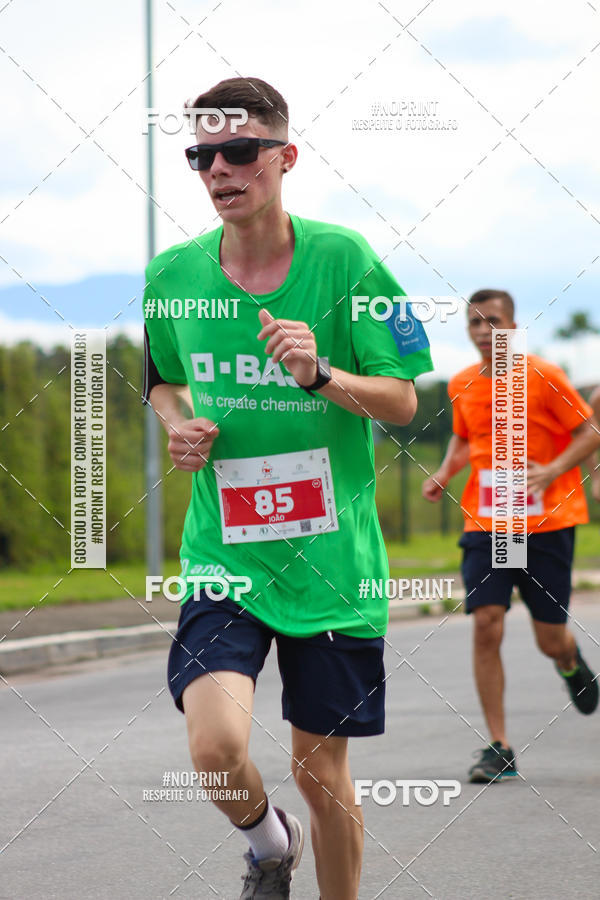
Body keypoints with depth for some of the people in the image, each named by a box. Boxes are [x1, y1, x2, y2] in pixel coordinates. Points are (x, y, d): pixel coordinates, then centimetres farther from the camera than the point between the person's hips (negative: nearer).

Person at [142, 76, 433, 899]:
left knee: (321, 770, 5)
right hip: (223, 558, 1)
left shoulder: (343, 260, -6)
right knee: (217, 745, -19)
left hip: (333, 561, -1)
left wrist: (322, 376, -22)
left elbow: (402, 402, -3)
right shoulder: (173, 275, 1)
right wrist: (176, 423, -2)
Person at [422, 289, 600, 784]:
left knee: (551, 641, 3)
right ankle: (499, 748, -5)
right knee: (486, 626, -12)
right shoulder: (461, 386, 5)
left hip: (546, 522, -2)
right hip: (485, 523, 3)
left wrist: (552, 470, -18)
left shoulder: (542, 376, -8)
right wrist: (445, 472, 4)